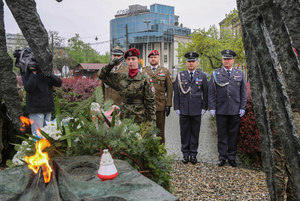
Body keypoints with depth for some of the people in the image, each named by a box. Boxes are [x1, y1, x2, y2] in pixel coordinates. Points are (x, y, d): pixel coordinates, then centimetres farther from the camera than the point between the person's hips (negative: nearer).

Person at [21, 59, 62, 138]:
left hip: (48, 108, 4)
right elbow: (28, 88, -21)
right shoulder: (27, 75, -2)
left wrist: (49, 74, -17)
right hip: (36, 109, -4)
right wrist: (34, 73, -20)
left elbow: (59, 83, -3)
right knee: (37, 135, -6)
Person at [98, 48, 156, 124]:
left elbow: (150, 101, -4)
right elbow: (101, 75, 12)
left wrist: (152, 118, -6)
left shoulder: (145, 78, -5)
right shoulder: (120, 77, 5)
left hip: (140, 119, -3)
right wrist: (110, 65, -5)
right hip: (124, 117, 3)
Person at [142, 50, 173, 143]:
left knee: (160, 130, 6)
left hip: (160, 105, -1)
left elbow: (170, 89, 4)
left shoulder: (165, 71, 7)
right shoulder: (143, 71, 10)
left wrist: (168, 105, -2)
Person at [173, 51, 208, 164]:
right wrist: (177, 108, 0)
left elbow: (205, 93, 6)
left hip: (197, 110, 0)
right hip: (184, 110, 0)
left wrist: (204, 108, 0)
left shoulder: (202, 76, 7)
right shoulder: (180, 76, 7)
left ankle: (193, 154, 18)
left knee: (195, 133, 6)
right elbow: (176, 93, 5)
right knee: (185, 132, 6)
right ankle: (185, 154, 19)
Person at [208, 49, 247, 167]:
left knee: (233, 134, 7)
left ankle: (231, 158, 19)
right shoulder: (216, 74, 5)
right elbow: (211, 92, 2)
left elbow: (243, 93, 10)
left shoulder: (240, 74, 10)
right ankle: (222, 158, 15)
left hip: (235, 110, 1)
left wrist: (242, 108, 2)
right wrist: (212, 108, -5)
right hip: (221, 110, -1)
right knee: (222, 134, 4)